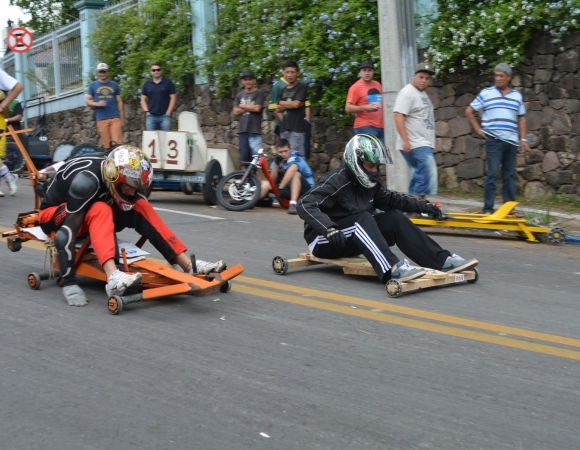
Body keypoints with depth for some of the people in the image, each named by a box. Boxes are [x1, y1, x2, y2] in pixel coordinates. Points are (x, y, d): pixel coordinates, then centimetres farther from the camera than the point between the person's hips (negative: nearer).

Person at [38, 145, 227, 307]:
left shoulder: (121, 178, -14)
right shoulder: (87, 180, -35)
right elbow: (68, 227, -38)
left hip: (90, 219, 6)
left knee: (140, 207, -16)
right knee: (100, 210, -37)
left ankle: (189, 265, -19)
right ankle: (113, 277, -53)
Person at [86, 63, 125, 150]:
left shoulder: (114, 85, 11)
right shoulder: (93, 85, 10)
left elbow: (119, 102, 12)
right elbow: (88, 101, 10)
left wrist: (122, 118, 6)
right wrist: (97, 104, -11)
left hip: (115, 118, 0)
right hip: (102, 119, 0)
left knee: (118, 143, -12)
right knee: (107, 146, -1)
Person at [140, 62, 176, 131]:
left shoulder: (168, 82, 3)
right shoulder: (147, 84, 10)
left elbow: (173, 98, 1)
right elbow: (143, 100, 12)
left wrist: (168, 113, -6)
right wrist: (147, 112, -1)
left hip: (165, 116, -2)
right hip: (151, 116, 2)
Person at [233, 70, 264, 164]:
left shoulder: (259, 93, 2)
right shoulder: (239, 95, 16)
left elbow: (257, 108, -10)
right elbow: (236, 112, 7)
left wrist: (242, 106, 2)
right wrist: (249, 107, -4)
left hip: (254, 130, -5)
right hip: (242, 129, 5)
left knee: (257, 156, -14)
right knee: (245, 156, 7)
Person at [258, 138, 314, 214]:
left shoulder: (294, 158, -15)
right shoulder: (278, 160, 3)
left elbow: (292, 171, -36)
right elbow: (273, 180, -2)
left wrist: (280, 188, -38)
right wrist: (276, 164, -14)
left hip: (305, 189, -6)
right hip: (290, 189, 6)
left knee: (295, 173, -34)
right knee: (265, 184, -8)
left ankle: (293, 204, -44)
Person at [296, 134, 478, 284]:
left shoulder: (369, 182, 3)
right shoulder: (336, 181, -20)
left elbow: (389, 200, 20)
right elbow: (305, 205, -32)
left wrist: (423, 205, 11)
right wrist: (329, 228, -45)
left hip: (353, 241, 8)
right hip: (324, 240, -8)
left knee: (395, 218, -7)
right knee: (363, 219, -33)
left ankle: (442, 260, -13)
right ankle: (392, 269, -50)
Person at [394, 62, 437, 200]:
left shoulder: (422, 94, 19)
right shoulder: (407, 93, -11)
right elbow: (399, 116, -20)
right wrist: (405, 140, -27)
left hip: (424, 144, 10)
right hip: (415, 145, -10)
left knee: (420, 176, 10)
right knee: (428, 175, -17)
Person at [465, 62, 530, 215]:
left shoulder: (517, 96, 11)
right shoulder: (486, 93, 2)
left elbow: (521, 118, 15)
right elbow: (469, 111, 7)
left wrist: (523, 139, 8)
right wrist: (478, 129, 1)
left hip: (512, 141, 4)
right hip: (494, 140, -3)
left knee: (510, 175, 8)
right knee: (493, 174, -7)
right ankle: (488, 208, -2)